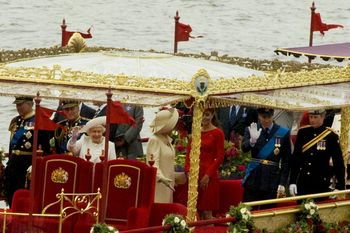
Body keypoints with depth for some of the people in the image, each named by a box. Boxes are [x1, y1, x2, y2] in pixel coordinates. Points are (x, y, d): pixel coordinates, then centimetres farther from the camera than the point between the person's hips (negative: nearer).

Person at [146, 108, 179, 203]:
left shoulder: (167, 139, 14)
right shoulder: (154, 140, -13)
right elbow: (153, 163, -23)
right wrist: (161, 177, -37)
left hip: (167, 183, 8)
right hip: (158, 183, -8)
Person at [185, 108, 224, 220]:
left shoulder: (217, 133, -2)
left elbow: (220, 157, -6)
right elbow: (188, 154, 14)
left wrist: (208, 175, -13)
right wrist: (188, 171, -1)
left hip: (209, 176, -5)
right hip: (195, 173, 5)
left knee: (207, 212, -6)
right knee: (197, 212, 2)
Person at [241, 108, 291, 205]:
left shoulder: (283, 133, 1)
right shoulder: (251, 130, 4)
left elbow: (286, 161, 3)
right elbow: (244, 148, -12)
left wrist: (282, 183, -3)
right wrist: (252, 140, -33)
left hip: (272, 181, -1)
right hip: (253, 180, 1)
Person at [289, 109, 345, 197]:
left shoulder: (331, 136, -5)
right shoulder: (302, 133, 4)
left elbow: (338, 163, -3)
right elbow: (295, 158, 9)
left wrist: (340, 187, -7)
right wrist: (292, 182, 5)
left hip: (322, 186, -3)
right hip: (302, 185, 3)